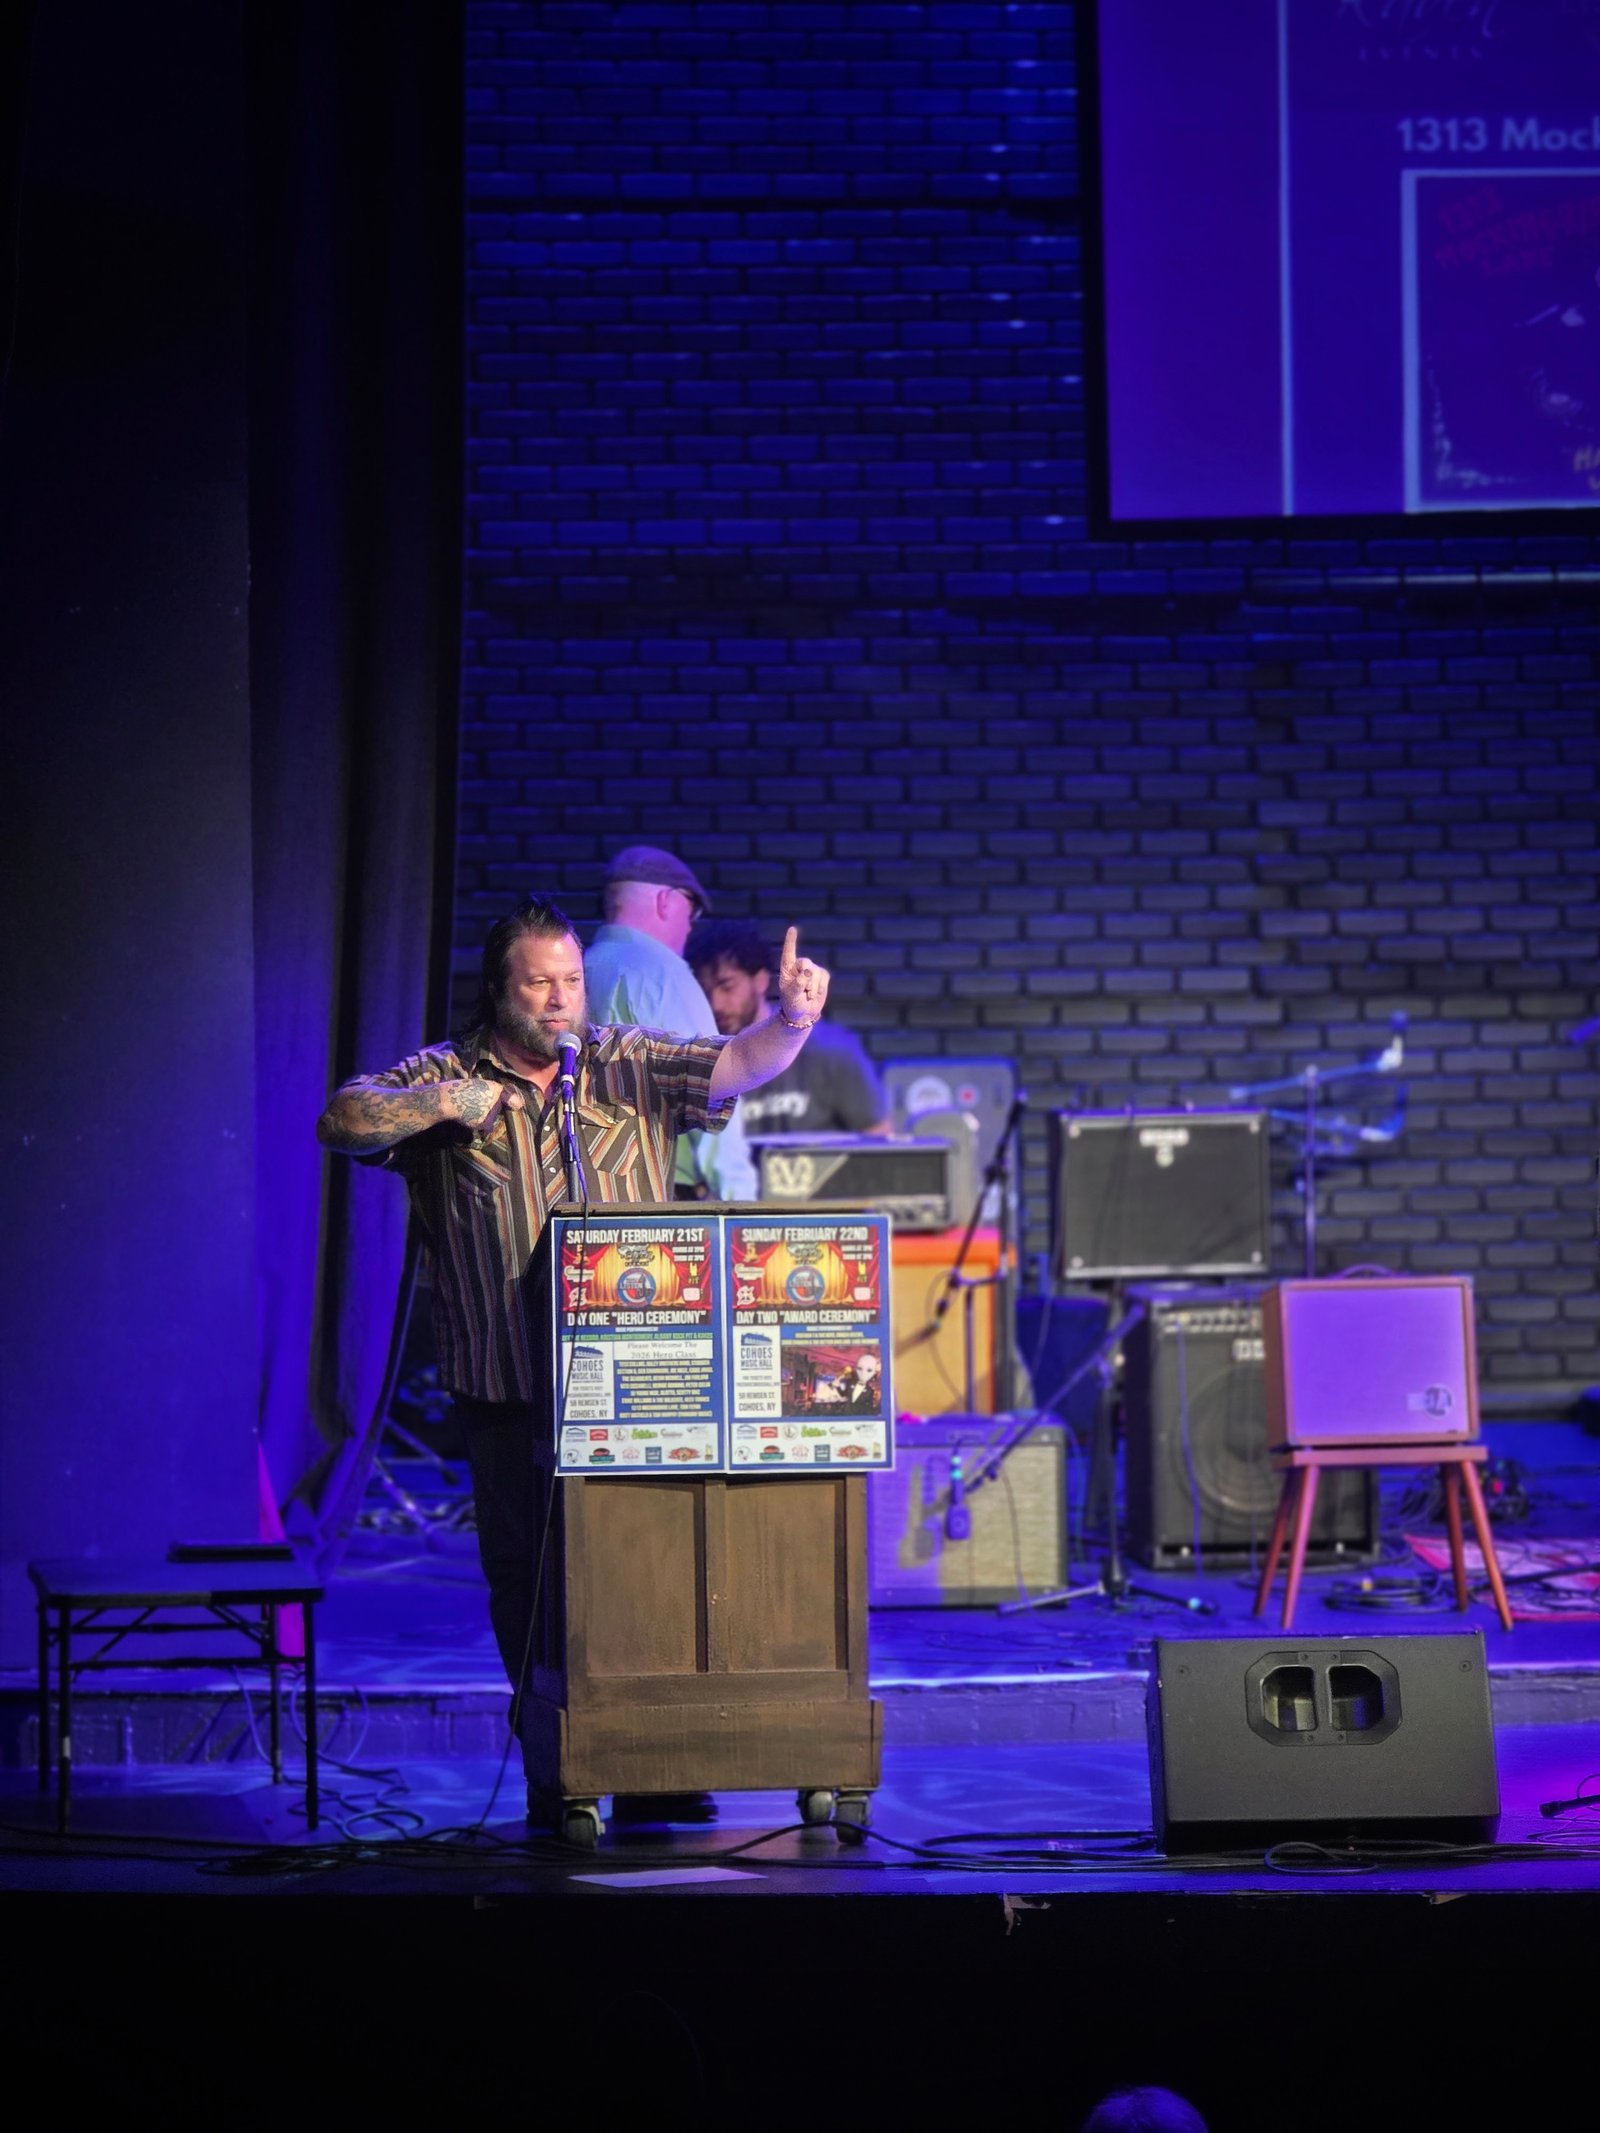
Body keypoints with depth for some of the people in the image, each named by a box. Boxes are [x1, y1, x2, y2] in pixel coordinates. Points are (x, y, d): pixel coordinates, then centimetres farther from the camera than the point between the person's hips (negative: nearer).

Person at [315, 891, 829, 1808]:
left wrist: (792, 1021, -24)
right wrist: (439, 1105, -17)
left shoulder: (629, 1066, 8)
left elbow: (735, 1066, -4)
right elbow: (344, 1121, -4)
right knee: (523, 1577, 3)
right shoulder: (441, 1077, 6)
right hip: (508, 1392, 0)